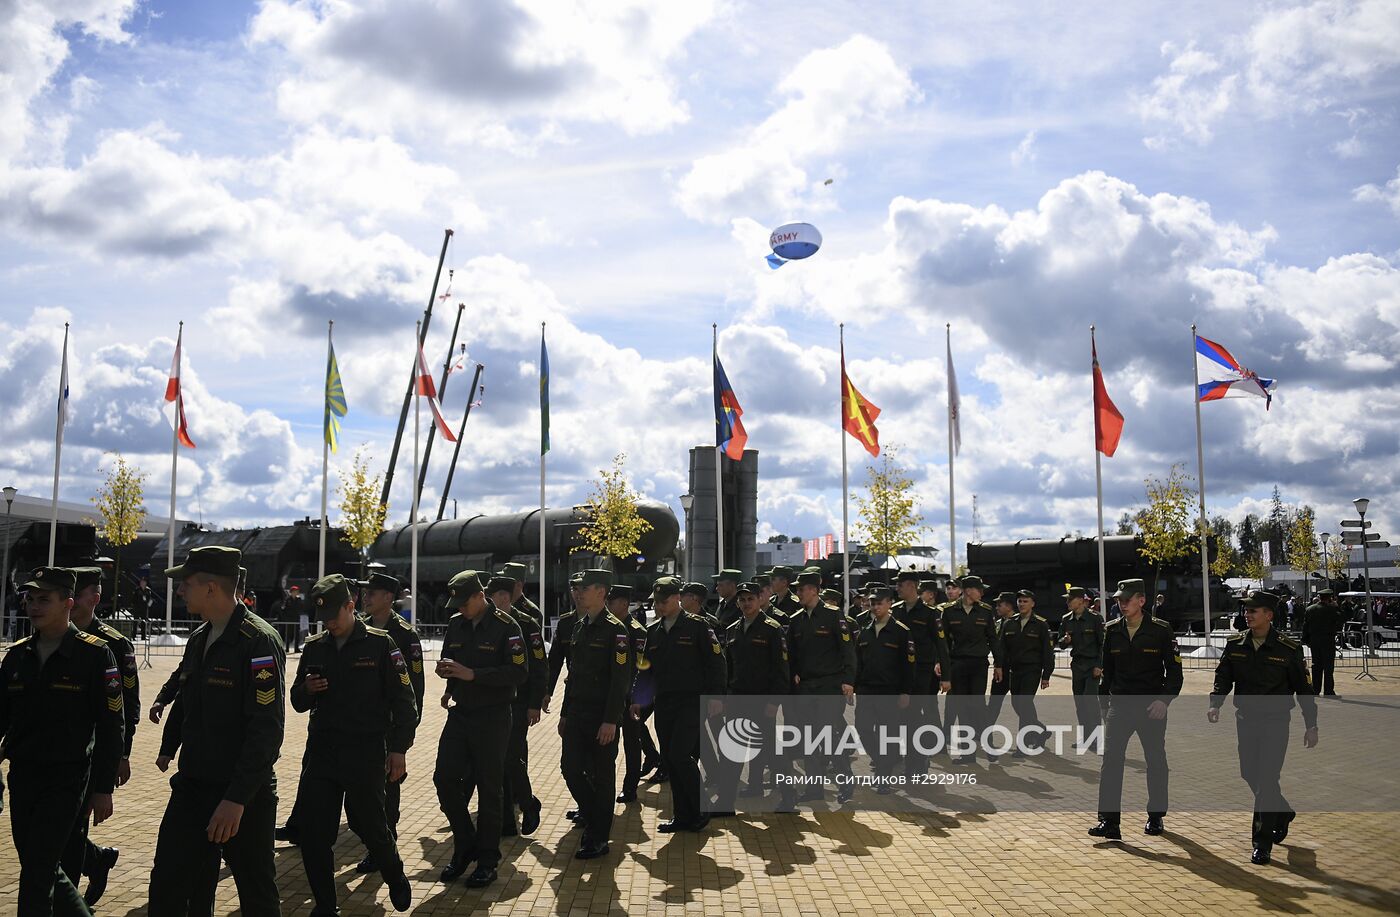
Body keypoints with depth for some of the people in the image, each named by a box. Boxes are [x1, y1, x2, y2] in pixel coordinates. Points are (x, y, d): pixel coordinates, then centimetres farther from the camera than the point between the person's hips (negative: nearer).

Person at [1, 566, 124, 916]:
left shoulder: (96, 654, -9)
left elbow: (110, 727, -9)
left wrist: (103, 789, -10)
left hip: (67, 780, -6)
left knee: (36, 875, -6)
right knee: (43, 871, 14)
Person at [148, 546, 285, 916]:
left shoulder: (259, 642, -18)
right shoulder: (199, 639, 9)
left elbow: (266, 729, -23)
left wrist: (236, 799, -24)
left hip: (243, 796, -7)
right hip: (191, 788, 7)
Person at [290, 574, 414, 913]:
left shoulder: (380, 644, -5)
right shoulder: (314, 647, 8)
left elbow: (403, 700, -4)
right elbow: (299, 703, 16)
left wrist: (398, 748, -8)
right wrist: (306, 690, -8)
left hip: (366, 751, -4)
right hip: (321, 750, 4)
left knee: (370, 824, 5)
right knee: (312, 831, 2)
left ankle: (396, 879, 35)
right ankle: (324, 906, 19)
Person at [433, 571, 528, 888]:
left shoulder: (506, 626, -11)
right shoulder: (455, 624, 7)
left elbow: (519, 674, -17)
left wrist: (473, 674, -23)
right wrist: (445, 669, -7)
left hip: (492, 719, -5)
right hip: (459, 715, 6)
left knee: (488, 789, 2)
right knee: (445, 778, 0)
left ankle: (487, 861, 16)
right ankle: (465, 847, 21)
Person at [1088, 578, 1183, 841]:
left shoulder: (1161, 630, -6)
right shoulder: (1112, 630, 4)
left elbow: (1174, 671, -3)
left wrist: (1164, 700, -15)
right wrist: (1104, 704, 10)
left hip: (1152, 707, -2)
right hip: (1119, 705, 2)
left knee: (1155, 762, 11)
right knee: (1111, 760, -9)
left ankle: (1155, 817, 29)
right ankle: (1109, 821, -8)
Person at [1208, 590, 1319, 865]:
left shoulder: (1289, 649, -8)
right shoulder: (1235, 645, 2)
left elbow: (1303, 688, -2)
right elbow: (1223, 677, 2)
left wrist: (1311, 725, -1)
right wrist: (1215, 704, -15)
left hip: (1276, 721, -4)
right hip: (1245, 719, 4)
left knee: (1266, 780, -8)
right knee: (1250, 774, 12)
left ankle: (1262, 845, 1)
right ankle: (1282, 812, 41)